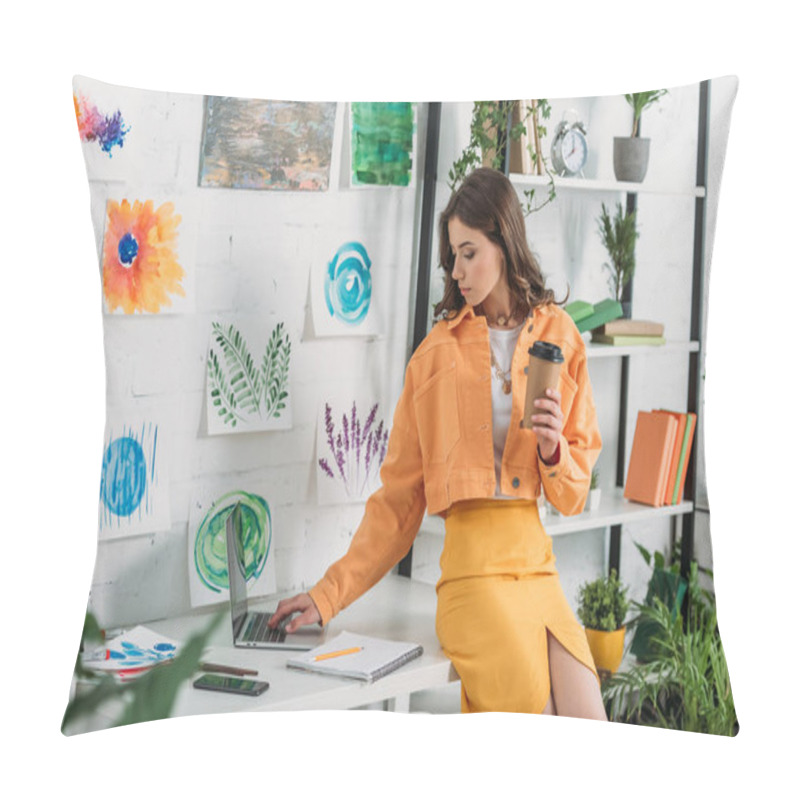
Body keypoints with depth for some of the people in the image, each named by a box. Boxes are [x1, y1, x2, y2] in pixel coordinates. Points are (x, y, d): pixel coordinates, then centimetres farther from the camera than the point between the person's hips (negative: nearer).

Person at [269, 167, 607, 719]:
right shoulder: (436, 353, 6)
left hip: (539, 568, 3)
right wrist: (328, 595, 4)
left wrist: (554, 450, -9)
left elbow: (576, 490, 14)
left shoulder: (559, 336, 10)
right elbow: (398, 497, 9)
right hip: (473, 569, -3)